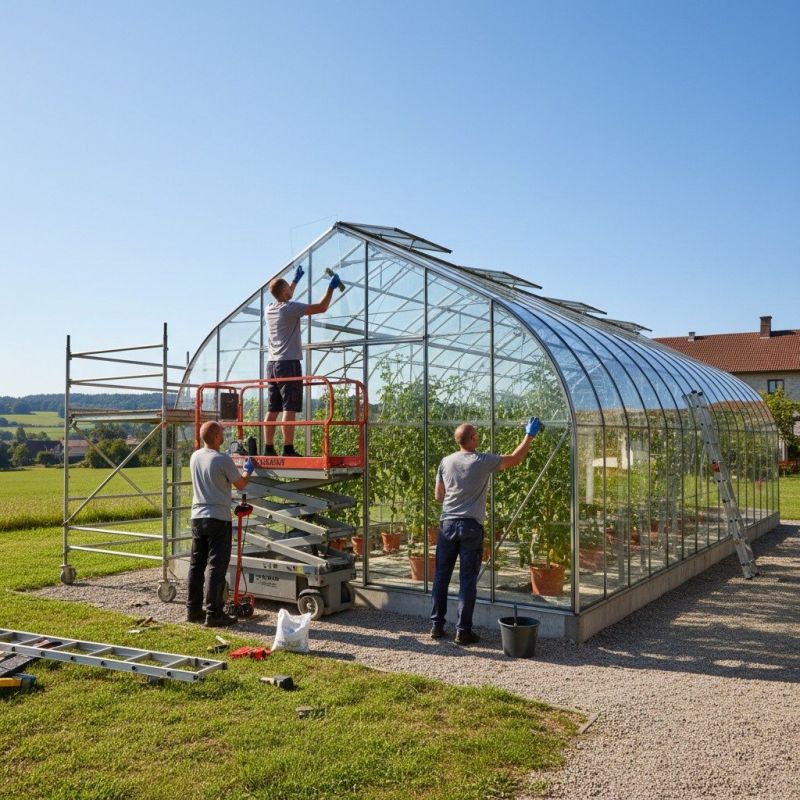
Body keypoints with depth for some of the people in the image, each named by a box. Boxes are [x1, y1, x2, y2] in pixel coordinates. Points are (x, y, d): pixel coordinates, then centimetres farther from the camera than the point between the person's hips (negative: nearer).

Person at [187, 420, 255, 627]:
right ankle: (213, 614, -2)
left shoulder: (195, 457, 6)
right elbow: (241, 484, -3)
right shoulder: (223, 460, -15)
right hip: (218, 518, -7)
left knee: (196, 565, 12)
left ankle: (193, 610, 20)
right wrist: (248, 470, 18)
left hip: (197, 516, 7)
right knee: (216, 567, -3)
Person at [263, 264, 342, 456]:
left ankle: (269, 448, 7)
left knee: (272, 409, 7)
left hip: (272, 364, 8)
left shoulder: (269, 310, 13)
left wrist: (296, 280, 45)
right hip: (289, 363, -8)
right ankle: (288, 449, -13)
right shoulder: (290, 308, -8)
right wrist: (331, 287, 6)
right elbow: (321, 307, -8)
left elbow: (285, 300, 36)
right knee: (289, 409, -9)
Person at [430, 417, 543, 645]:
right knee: (467, 580, 2)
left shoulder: (446, 462, 3)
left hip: (448, 524, 4)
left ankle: (436, 625, 17)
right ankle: (463, 631, 6)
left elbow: (438, 496, 10)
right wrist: (529, 435, 13)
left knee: (441, 576, 11)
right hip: (471, 526, -4)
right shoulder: (483, 461, -8)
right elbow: (515, 459, 2)